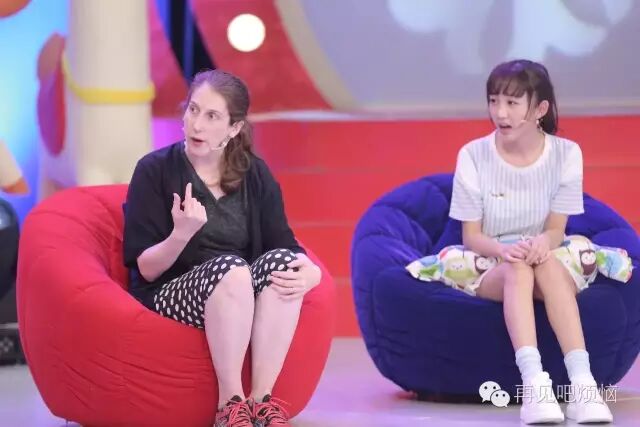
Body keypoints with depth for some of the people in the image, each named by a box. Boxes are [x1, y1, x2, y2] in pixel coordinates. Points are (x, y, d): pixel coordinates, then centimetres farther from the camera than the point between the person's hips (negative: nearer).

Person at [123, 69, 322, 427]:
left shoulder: (255, 174, 7)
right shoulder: (155, 170, -4)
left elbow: (288, 249, 2)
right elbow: (147, 268, -8)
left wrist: (310, 273, -22)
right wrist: (181, 234, -28)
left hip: (247, 300, 4)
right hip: (172, 297, -4)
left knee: (282, 262, -28)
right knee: (229, 267, -34)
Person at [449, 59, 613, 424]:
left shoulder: (566, 154, -2)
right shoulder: (474, 155, -6)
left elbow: (556, 229, -3)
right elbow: (471, 235, -5)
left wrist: (543, 241, -29)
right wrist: (504, 249, -28)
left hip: (552, 269, 1)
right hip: (490, 269, -1)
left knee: (546, 262, -36)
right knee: (518, 267, -36)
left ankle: (581, 381, -50)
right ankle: (534, 382, -54)